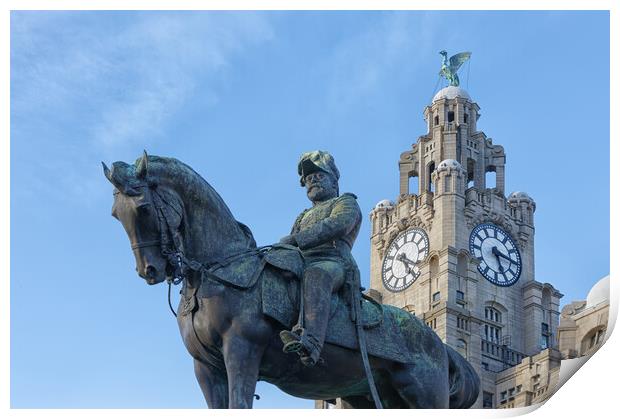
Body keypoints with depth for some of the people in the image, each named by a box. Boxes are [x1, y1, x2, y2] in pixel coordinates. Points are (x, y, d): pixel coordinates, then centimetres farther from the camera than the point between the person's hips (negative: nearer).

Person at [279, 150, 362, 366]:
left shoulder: (346, 202, 19)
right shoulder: (303, 217, 41)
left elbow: (337, 226, -5)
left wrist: (295, 239, -17)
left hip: (332, 262, -7)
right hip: (299, 264, 7)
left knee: (315, 275, -43)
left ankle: (311, 342, -65)